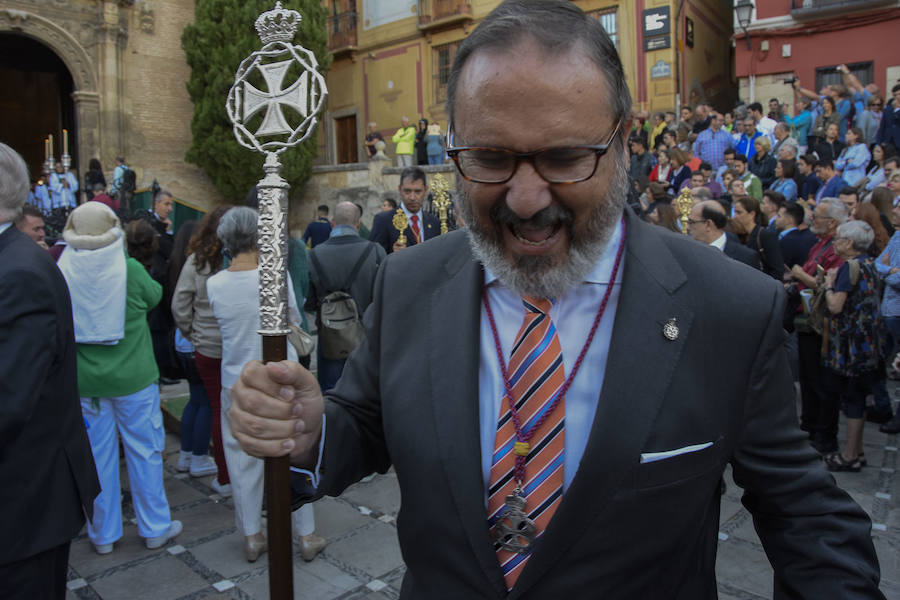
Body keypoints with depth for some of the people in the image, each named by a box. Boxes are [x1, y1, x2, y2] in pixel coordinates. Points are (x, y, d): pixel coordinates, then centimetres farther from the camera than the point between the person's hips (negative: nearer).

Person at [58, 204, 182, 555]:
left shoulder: (63, 272, -8)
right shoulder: (130, 269, -14)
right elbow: (154, 296, 5)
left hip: (85, 381, 3)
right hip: (132, 377, -2)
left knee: (98, 454, 13)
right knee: (145, 451, 10)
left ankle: (103, 534, 26)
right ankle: (155, 528, 21)